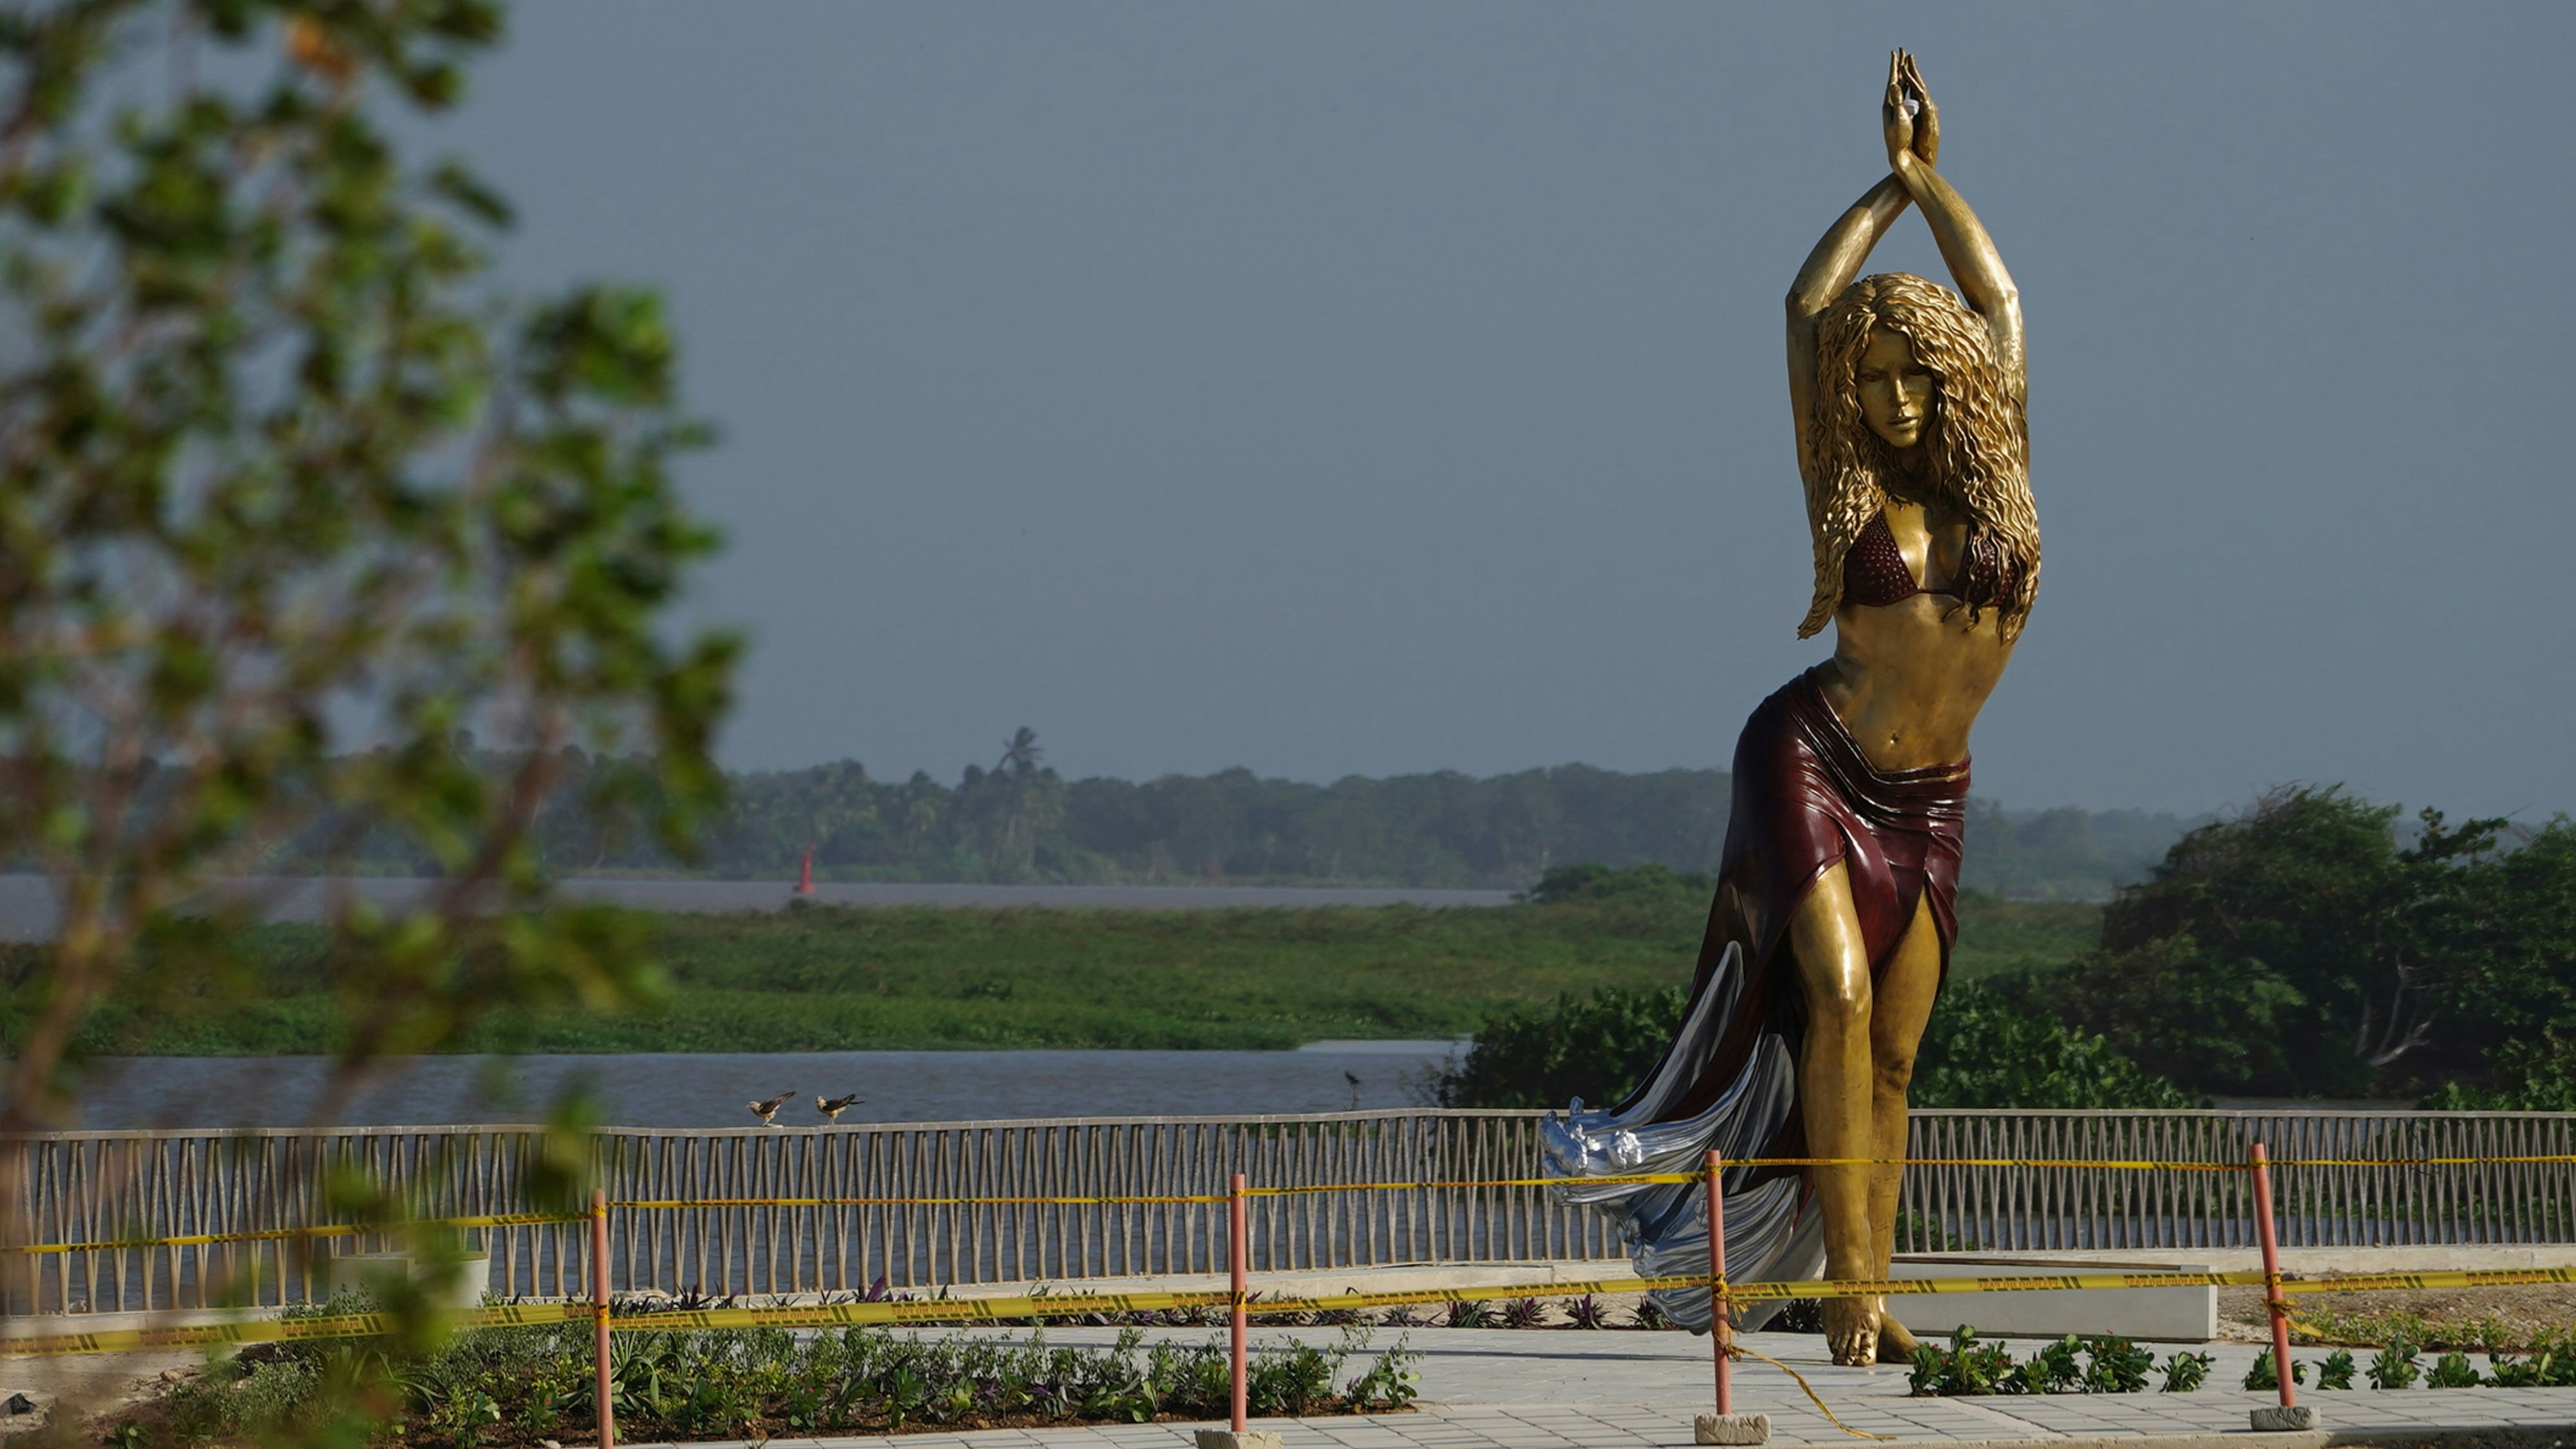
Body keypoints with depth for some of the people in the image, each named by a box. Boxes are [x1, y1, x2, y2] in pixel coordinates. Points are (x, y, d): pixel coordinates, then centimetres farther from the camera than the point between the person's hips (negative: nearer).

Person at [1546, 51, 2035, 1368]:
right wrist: (1892, 187, 13)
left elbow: (2001, 302, 12)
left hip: (1926, 798, 4)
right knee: (1835, 996, -18)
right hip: (1809, 763, -4)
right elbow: (1806, 309, 4)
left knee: (1891, 1053, 2)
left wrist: (1929, 177, 16)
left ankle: (1873, 1294, 2)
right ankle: (1846, 1280, -20)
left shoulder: (1991, 472, 6)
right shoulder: (1846, 482, 0)